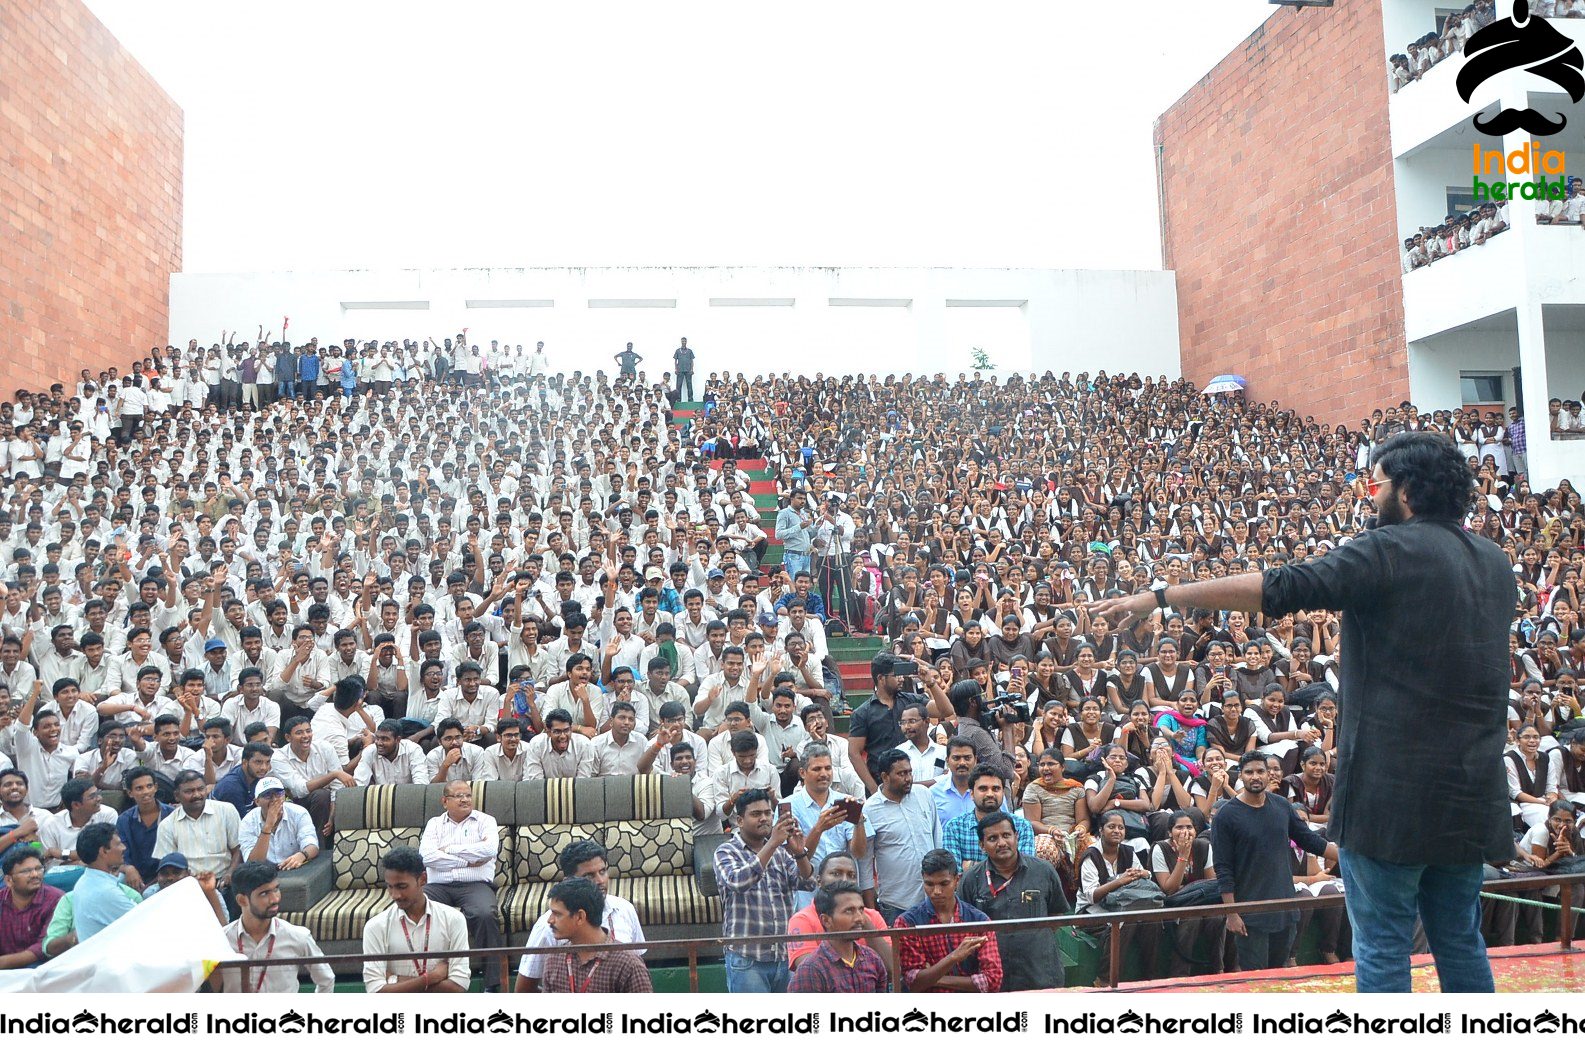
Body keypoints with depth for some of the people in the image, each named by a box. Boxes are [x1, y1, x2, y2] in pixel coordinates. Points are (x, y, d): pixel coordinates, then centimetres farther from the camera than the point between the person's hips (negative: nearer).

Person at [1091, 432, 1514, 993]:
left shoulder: (1390, 550, -13)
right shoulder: (1494, 561, 11)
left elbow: (1277, 588, -21)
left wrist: (1159, 597, -19)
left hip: (1392, 787, -8)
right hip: (1471, 790, 8)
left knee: (1382, 946, 3)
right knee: (1461, 942, 18)